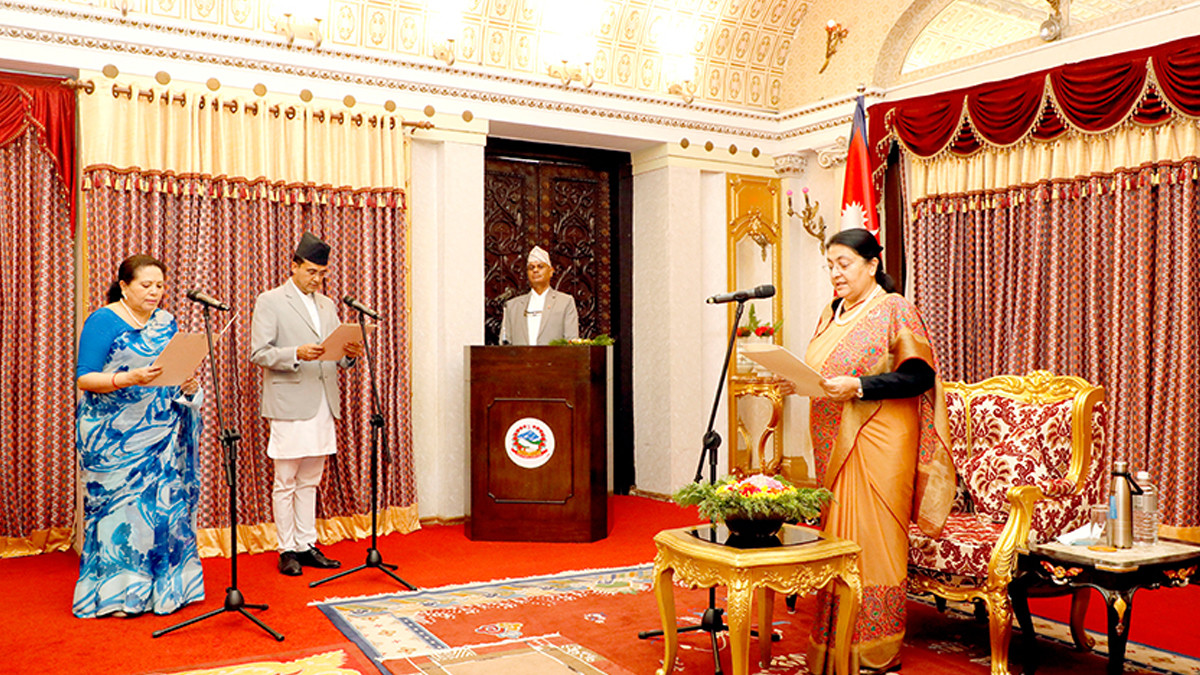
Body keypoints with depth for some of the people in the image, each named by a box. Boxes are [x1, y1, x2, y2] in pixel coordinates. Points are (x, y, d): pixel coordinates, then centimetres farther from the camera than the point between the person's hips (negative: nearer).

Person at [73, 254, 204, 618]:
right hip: (116, 435, -5)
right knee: (120, 501, -3)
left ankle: (162, 584, 14)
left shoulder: (166, 322, 12)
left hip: (161, 434, 5)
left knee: (165, 501, 4)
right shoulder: (103, 321, -6)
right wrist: (128, 379, -26)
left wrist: (187, 385, -7)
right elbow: (84, 378, -11)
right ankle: (115, 591, 8)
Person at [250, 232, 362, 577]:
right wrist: (297, 354, -22)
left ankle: (307, 545, 19)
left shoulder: (328, 305, 17)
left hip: (323, 406, 6)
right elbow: (259, 353, -8)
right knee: (285, 482, 1)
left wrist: (350, 354, -3)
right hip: (289, 405, -6)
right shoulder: (270, 301, -1)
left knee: (310, 481, 12)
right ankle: (287, 550, 10)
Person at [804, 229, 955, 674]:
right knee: (837, 537, 8)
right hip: (834, 444, 7)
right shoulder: (832, 313, 16)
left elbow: (919, 375, -13)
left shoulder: (894, 309, -5)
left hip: (878, 444, -7)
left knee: (872, 540, -5)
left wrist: (856, 386, -22)